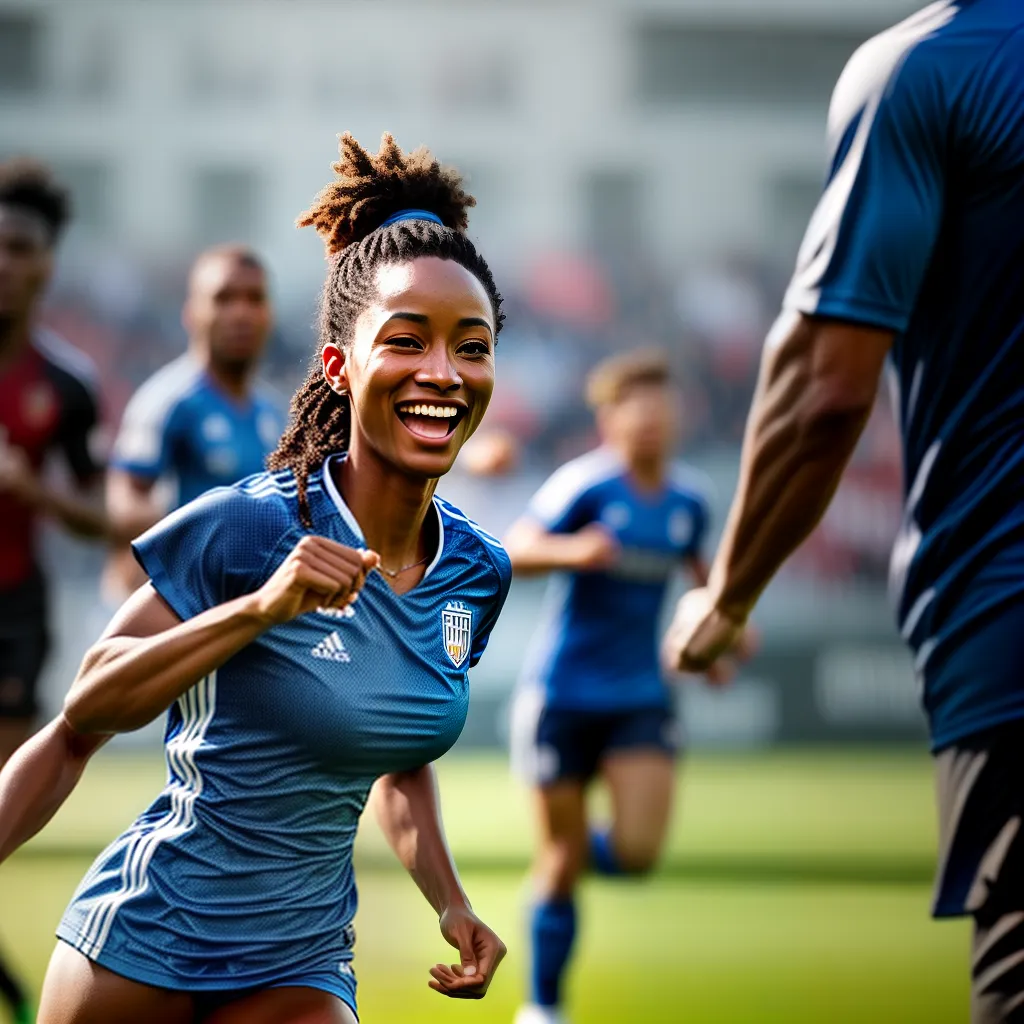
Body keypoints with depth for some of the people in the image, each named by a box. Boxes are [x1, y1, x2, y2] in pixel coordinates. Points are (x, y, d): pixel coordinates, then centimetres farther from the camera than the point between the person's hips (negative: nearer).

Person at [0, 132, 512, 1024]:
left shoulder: (477, 573, 1)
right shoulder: (245, 527, -16)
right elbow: (85, 714, -14)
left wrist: (452, 904, 4)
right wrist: (260, 609, -25)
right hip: (143, 942, -4)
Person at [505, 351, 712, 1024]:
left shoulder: (689, 500, 3)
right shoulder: (586, 484, -13)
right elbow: (514, 551, -21)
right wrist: (572, 552, -39)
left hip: (640, 699, 4)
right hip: (562, 695, -4)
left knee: (637, 852, -15)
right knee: (561, 864, 3)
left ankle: (579, 846, 22)